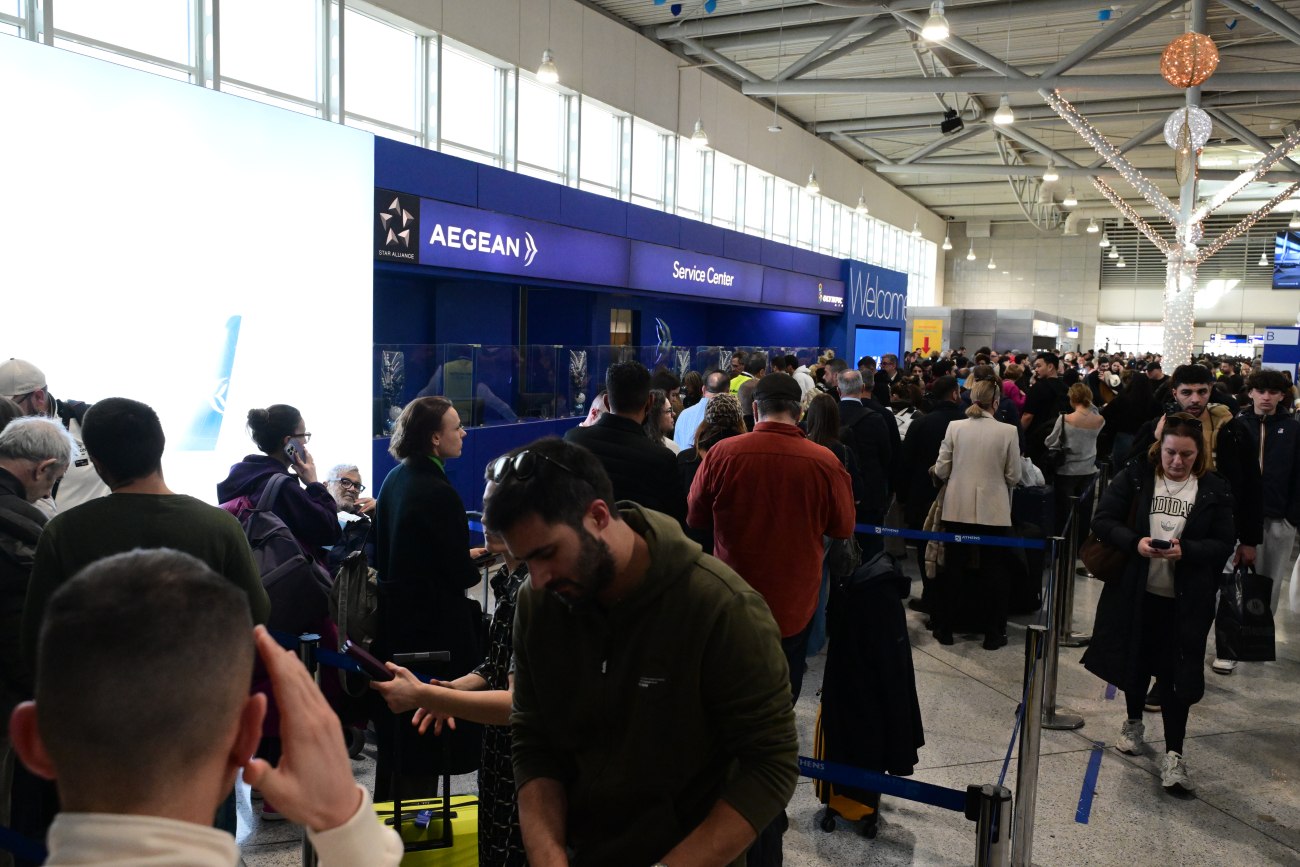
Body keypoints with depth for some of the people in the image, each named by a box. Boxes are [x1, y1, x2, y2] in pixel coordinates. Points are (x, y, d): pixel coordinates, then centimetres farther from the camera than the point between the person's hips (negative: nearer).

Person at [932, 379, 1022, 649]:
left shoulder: (955, 427, -5)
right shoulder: (1007, 431, -9)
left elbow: (941, 470, -3)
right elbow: (1013, 476, -4)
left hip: (958, 508, 2)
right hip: (993, 511, -1)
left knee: (953, 568, 11)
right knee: (992, 570, 9)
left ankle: (944, 628, 20)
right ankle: (993, 633, 16)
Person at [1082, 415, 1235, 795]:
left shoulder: (1214, 490, -1)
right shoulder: (1135, 476, -2)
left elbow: (1223, 544, -2)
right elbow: (1103, 520, -4)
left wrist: (1186, 550, -21)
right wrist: (1136, 543, -21)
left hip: (1186, 600, -1)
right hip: (1136, 592, 1)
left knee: (1176, 672, -1)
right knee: (1136, 660, 16)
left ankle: (1173, 754, 5)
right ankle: (1133, 722, 39)